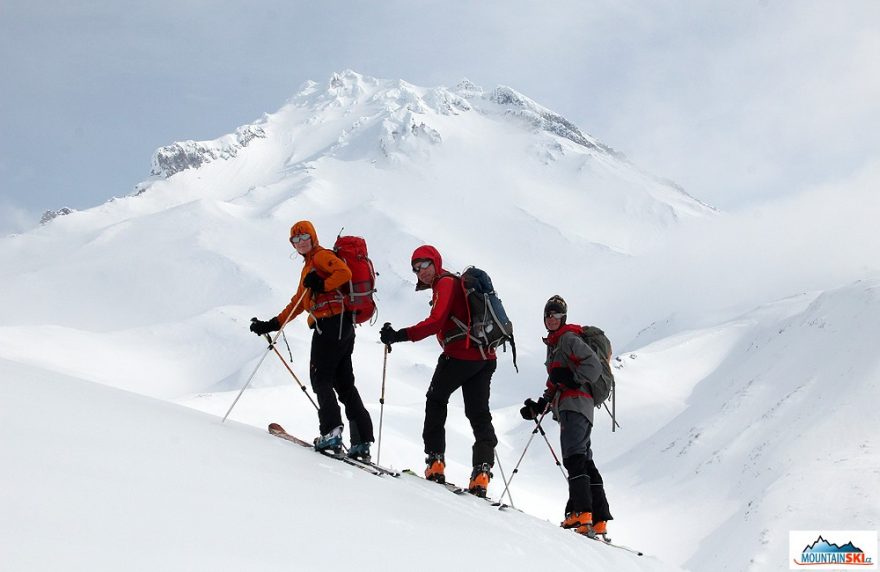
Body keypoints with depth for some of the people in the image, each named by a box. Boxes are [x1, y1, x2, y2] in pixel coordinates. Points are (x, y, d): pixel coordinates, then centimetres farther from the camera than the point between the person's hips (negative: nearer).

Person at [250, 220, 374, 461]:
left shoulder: (321, 256, 2)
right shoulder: (309, 267, 30)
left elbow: (344, 272, -17)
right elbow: (297, 303, 31)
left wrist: (322, 285, -22)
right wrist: (271, 325, 26)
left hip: (331, 322, -10)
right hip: (343, 326, 10)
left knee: (320, 378, -10)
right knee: (344, 384, 6)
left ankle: (331, 431, -20)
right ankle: (362, 442, 3)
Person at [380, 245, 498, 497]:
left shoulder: (445, 283, -6)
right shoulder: (458, 282, 22)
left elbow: (435, 322, -20)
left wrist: (399, 336, -23)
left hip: (460, 355, -8)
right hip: (485, 357, 8)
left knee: (436, 399, 13)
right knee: (479, 414, 6)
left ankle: (435, 460, 7)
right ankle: (482, 471, -7)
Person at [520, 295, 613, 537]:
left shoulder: (568, 338, -1)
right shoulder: (553, 344, 27)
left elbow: (593, 364, -12)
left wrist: (572, 378, -17)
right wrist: (539, 406, 22)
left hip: (575, 403, -10)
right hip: (565, 406, 10)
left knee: (573, 457, -22)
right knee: (583, 461, 6)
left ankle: (581, 512, -33)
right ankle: (598, 520, 5)